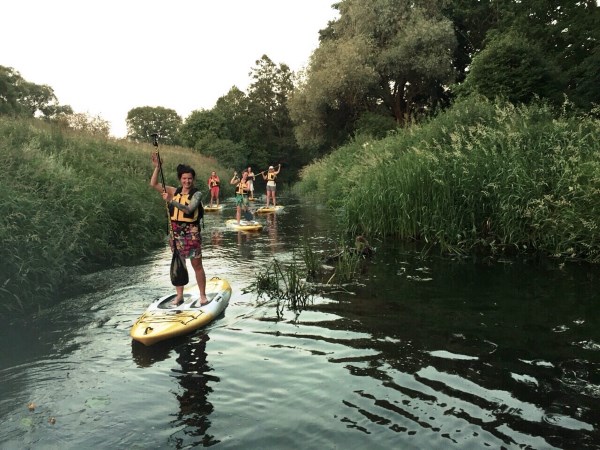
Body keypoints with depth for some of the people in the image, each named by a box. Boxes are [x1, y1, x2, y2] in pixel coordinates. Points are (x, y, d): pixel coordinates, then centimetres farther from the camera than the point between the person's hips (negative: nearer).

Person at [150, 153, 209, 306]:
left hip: (191, 232, -4)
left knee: (197, 265, 3)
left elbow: (188, 209, -24)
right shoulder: (174, 191, 6)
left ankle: (203, 295, 12)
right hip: (176, 232, 5)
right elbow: (154, 184, 3)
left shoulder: (197, 194, -8)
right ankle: (179, 295, 22)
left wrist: (171, 201, -32)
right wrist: (157, 167, -7)